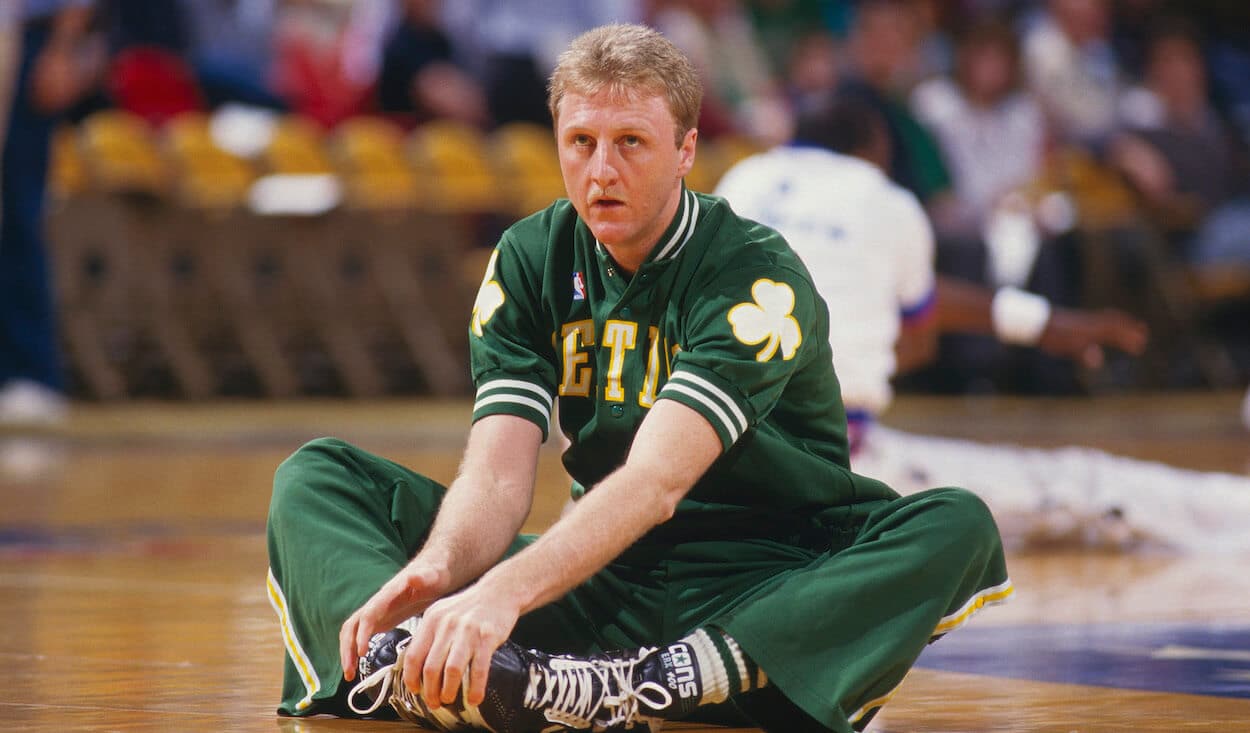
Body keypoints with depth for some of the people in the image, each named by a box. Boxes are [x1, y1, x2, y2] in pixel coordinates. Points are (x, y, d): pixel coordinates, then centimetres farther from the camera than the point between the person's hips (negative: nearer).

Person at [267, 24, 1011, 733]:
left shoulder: (755, 277, -15)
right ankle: (413, 664, -44)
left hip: (768, 578, -4)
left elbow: (657, 480, -29)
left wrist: (504, 591, -45)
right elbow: (499, 473, -10)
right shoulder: (530, 262, 1)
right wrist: (439, 571, -34)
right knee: (318, 474, -9)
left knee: (956, 528, -34)